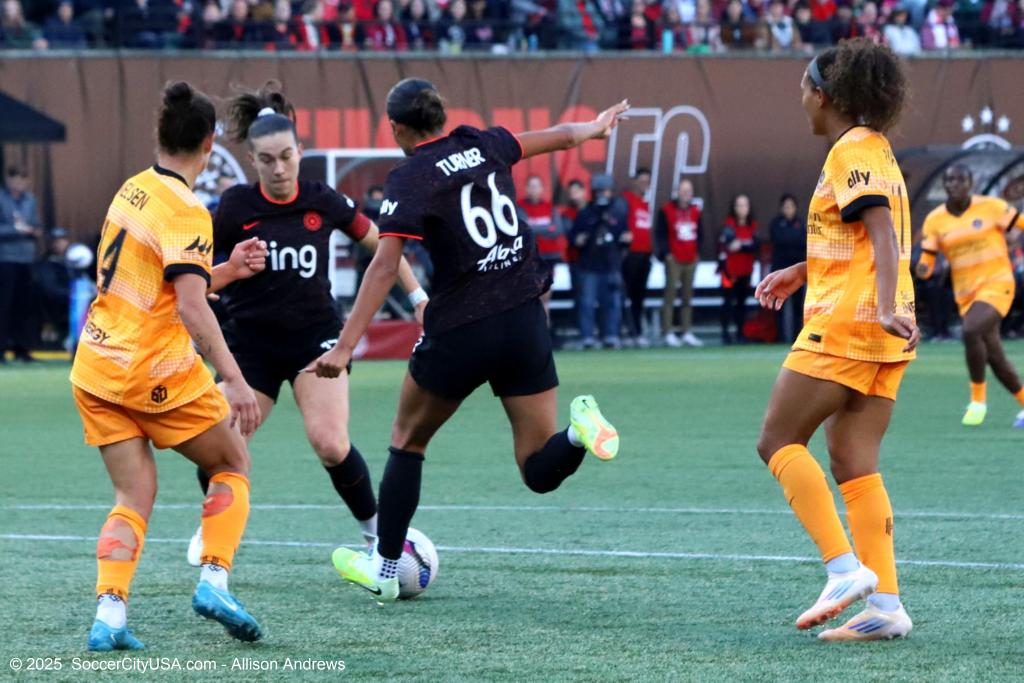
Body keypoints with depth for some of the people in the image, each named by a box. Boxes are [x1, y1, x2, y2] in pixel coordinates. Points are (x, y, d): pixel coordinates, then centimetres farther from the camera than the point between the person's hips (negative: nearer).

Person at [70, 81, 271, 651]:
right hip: (156, 371, -7)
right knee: (234, 462, 13)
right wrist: (236, 381, -28)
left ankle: (109, 614, -10)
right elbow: (191, 308, -25)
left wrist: (227, 270, 16)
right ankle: (214, 580, -1)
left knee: (135, 496, 7)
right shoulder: (186, 212, -16)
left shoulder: (132, 191, 9)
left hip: (95, 369, 7)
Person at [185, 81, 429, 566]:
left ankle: (375, 526, 3)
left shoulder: (323, 202, -5)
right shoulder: (236, 207, -9)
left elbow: (380, 243, 10)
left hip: (315, 336, 0)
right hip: (251, 341, 0)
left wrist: (418, 297, 10)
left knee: (330, 443, -20)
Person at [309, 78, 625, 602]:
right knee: (541, 471, 8)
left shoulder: (411, 178, -8)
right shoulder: (483, 145, 8)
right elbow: (554, 137, 27)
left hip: (460, 333, -4)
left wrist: (344, 347, -20)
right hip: (525, 322, 4)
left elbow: (384, 267, -18)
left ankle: (383, 570, 22)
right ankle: (580, 430, -24)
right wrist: (594, 128, 49)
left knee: (407, 441, 20)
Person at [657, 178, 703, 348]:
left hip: (691, 260, 5)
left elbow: (700, 234, 19)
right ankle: (668, 332, -9)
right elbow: (661, 234, -3)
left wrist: (697, 252, 10)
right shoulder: (667, 211, -3)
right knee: (670, 294, -9)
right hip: (674, 260, -5)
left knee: (688, 296, 7)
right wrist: (666, 253, -9)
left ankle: (686, 332, 11)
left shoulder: (695, 212, 12)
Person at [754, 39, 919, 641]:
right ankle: (886, 604, -3)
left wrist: (885, 307, -35)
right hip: (881, 334, 9)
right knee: (854, 462, 5)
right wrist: (801, 272, 39)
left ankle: (846, 568, -14)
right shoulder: (874, 150, 20)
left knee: (779, 441, -3)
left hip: (845, 322, -9)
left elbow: (884, 234, -23)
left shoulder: (853, 151, -10)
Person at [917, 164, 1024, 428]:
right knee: (993, 355, 4)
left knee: (971, 331, -28)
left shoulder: (991, 207, -7)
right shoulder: (935, 220, 1)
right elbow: (925, 266, 0)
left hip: (996, 283, -4)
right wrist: (923, 267, -21)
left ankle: (978, 400, -13)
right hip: (965, 292, 4)